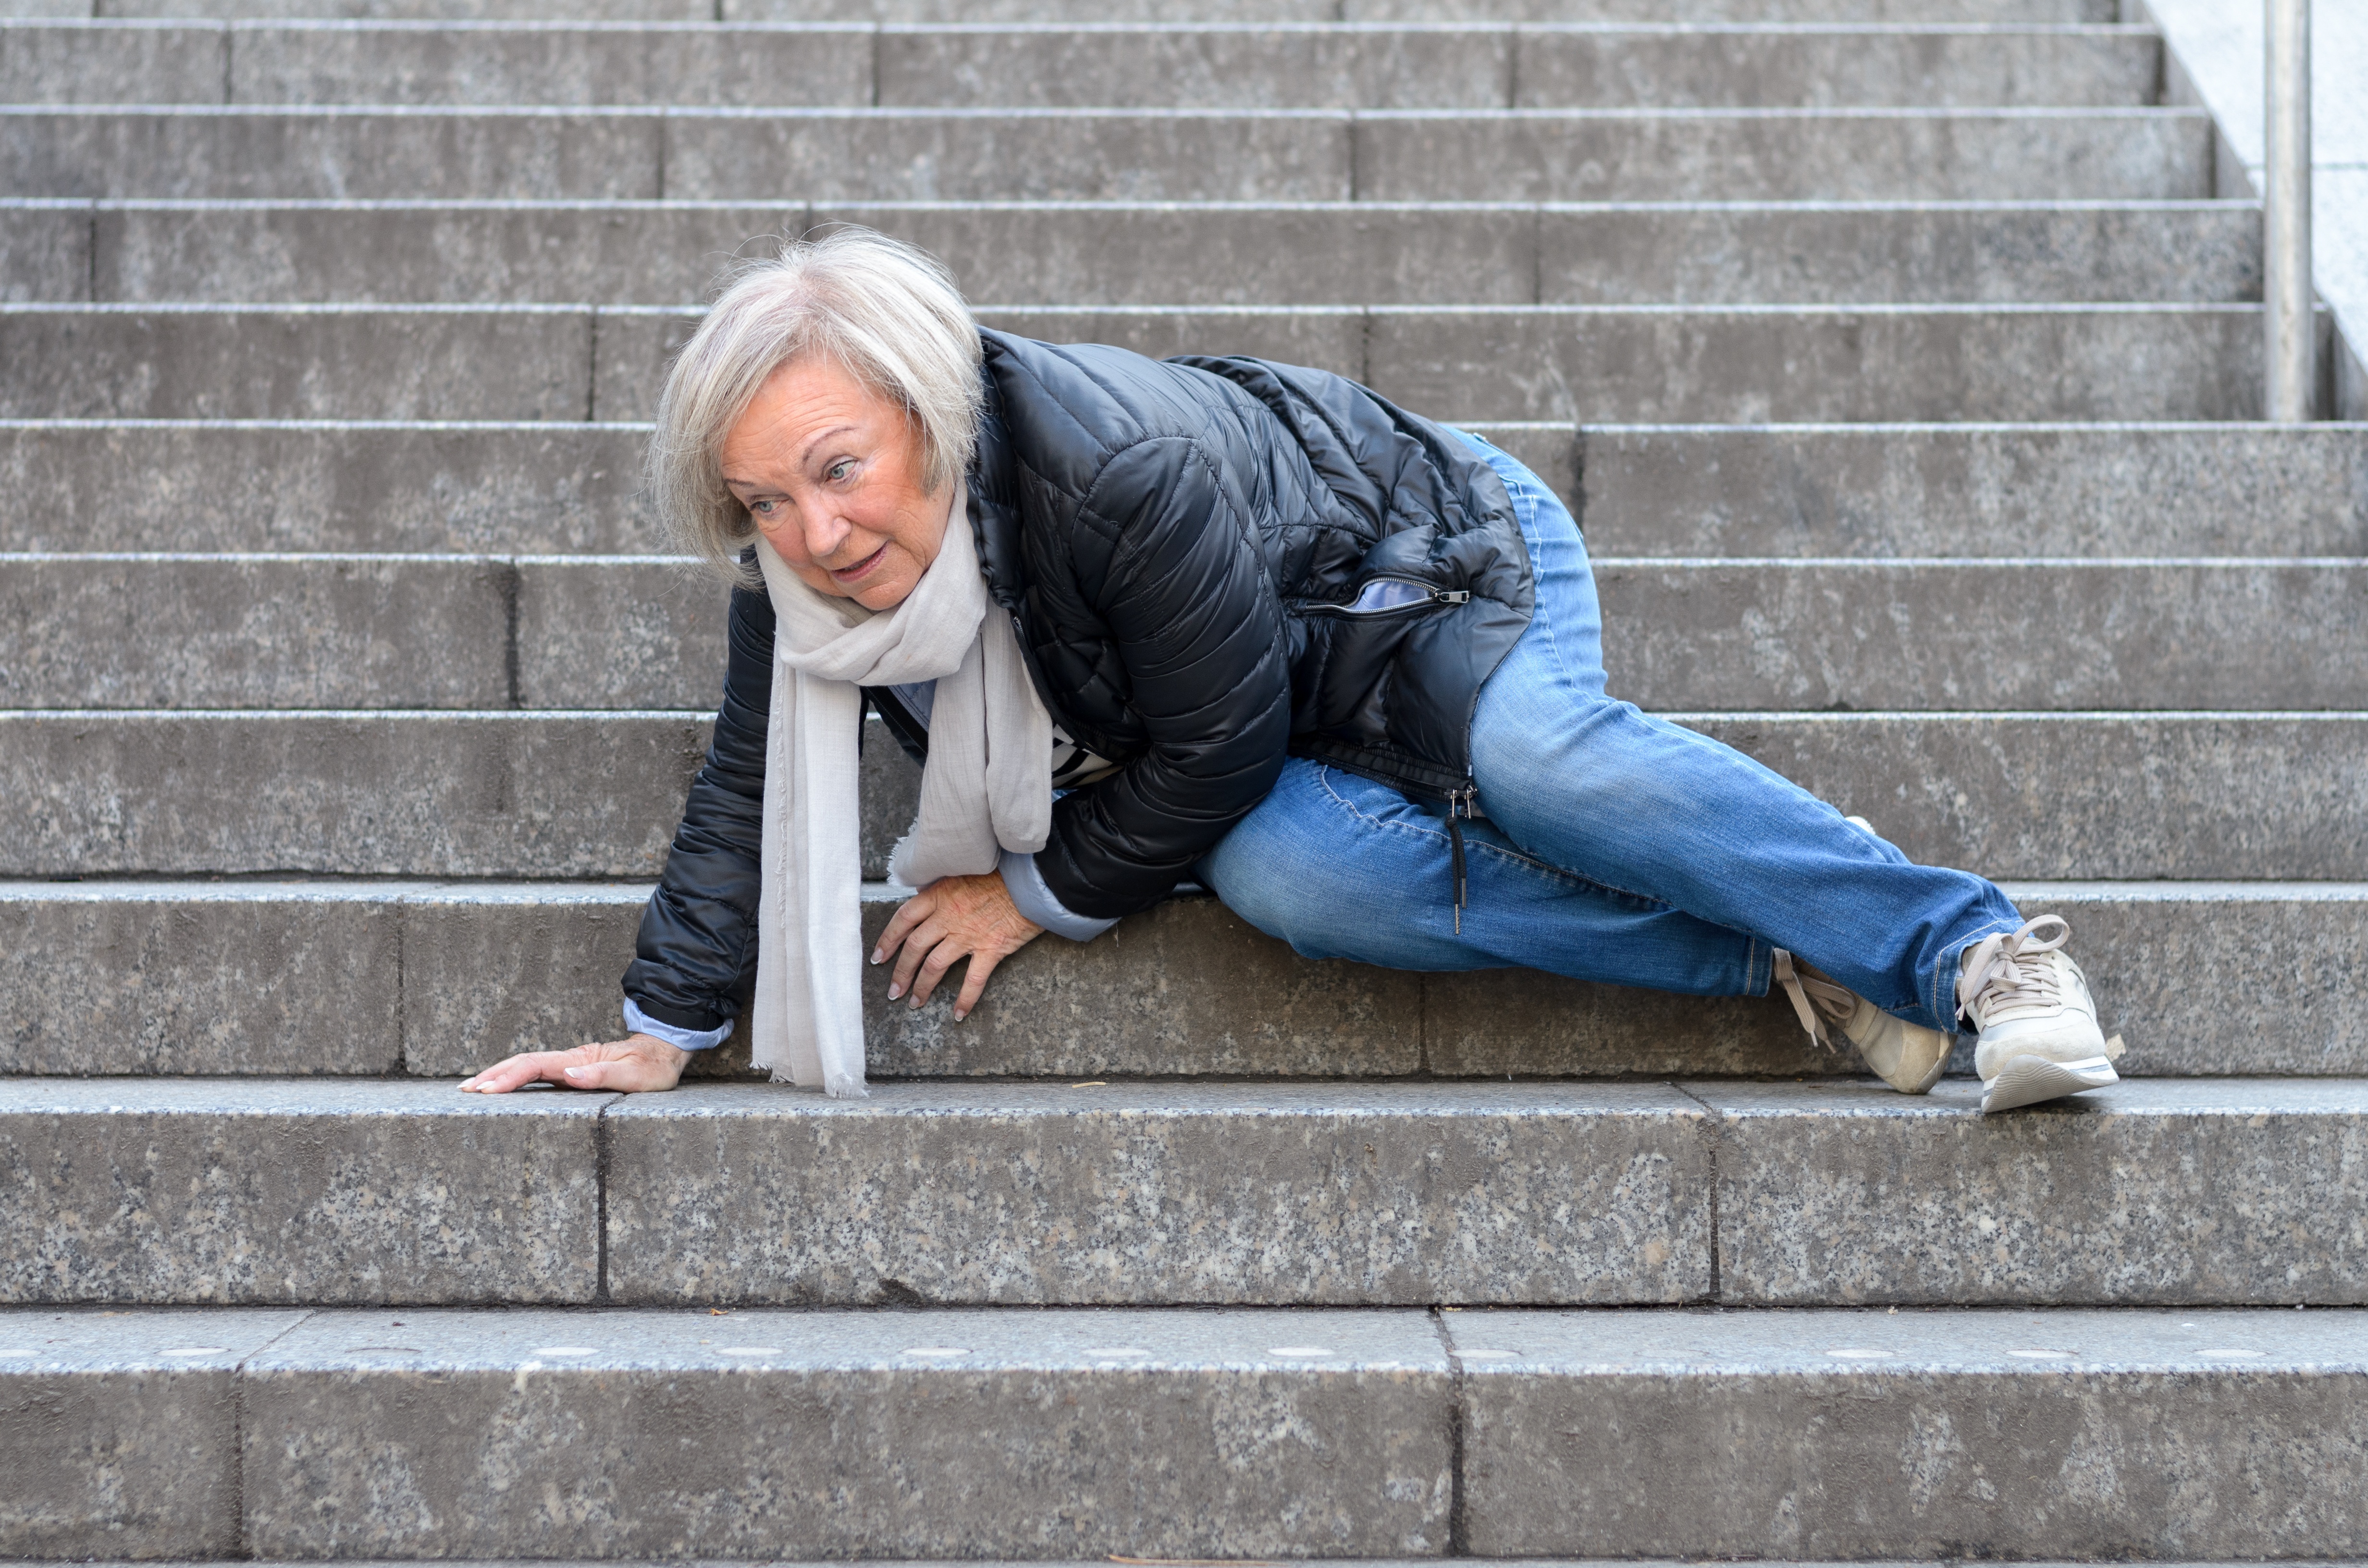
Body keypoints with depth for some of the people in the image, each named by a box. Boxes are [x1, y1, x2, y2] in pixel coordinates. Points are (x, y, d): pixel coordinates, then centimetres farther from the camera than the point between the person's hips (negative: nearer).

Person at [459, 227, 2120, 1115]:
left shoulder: (1118, 468, -37)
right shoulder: (802, 573, -15)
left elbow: (1220, 743, -26)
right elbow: (753, 789, -3)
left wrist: (1040, 896, -15)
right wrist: (661, 1034, -6)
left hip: (1445, 555, -5)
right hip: (1303, 740, 6)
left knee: (1537, 764, -38)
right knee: (1280, 875, -29)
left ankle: (1973, 944, -25)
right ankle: (1782, 954, -22)